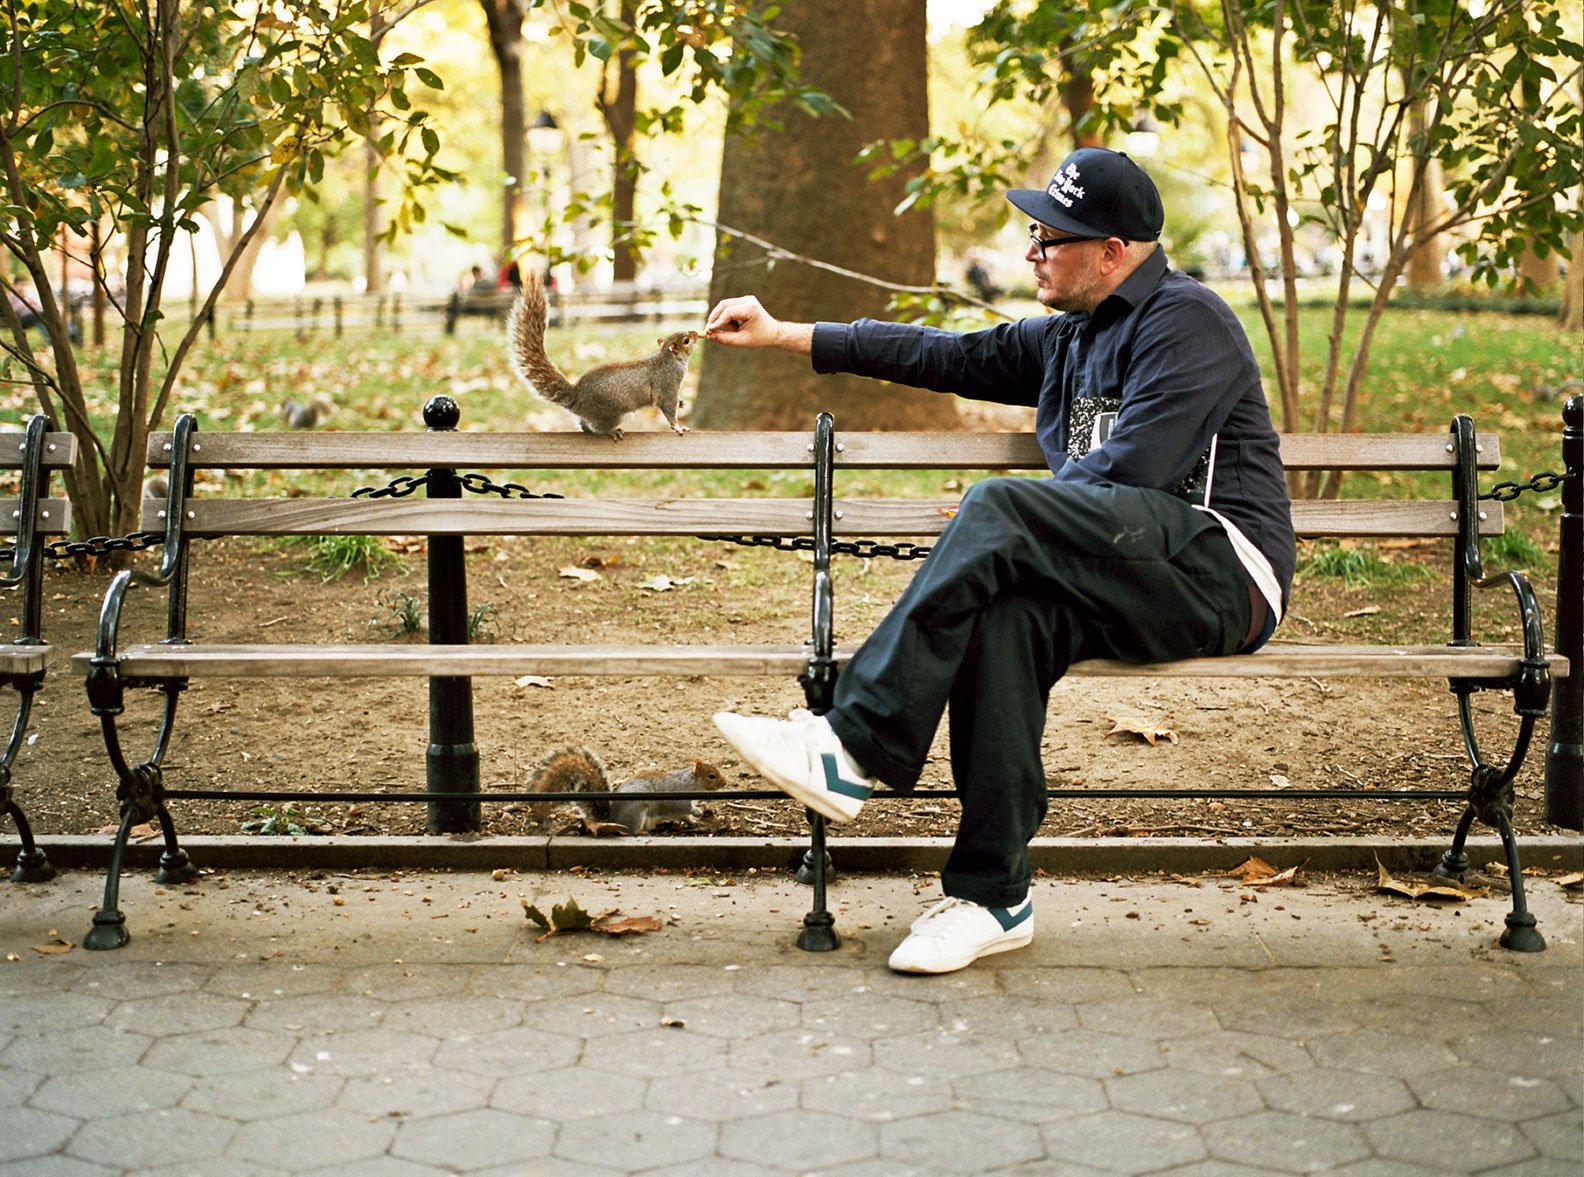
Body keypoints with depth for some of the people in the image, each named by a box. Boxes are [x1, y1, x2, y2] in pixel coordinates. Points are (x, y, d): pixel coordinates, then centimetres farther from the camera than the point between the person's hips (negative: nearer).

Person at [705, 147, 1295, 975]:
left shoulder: (1184, 319, -5)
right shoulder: (1067, 339, 22)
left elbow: (1130, 471, -15)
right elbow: (944, 356, 24)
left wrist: (1006, 521, -4)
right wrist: (780, 335, 22)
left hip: (1224, 575, -7)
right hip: (1134, 588, 7)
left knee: (999, 511, -27)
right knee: (1006, 614, -27)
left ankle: (855, 748, -31)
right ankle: (990, 897, -26)